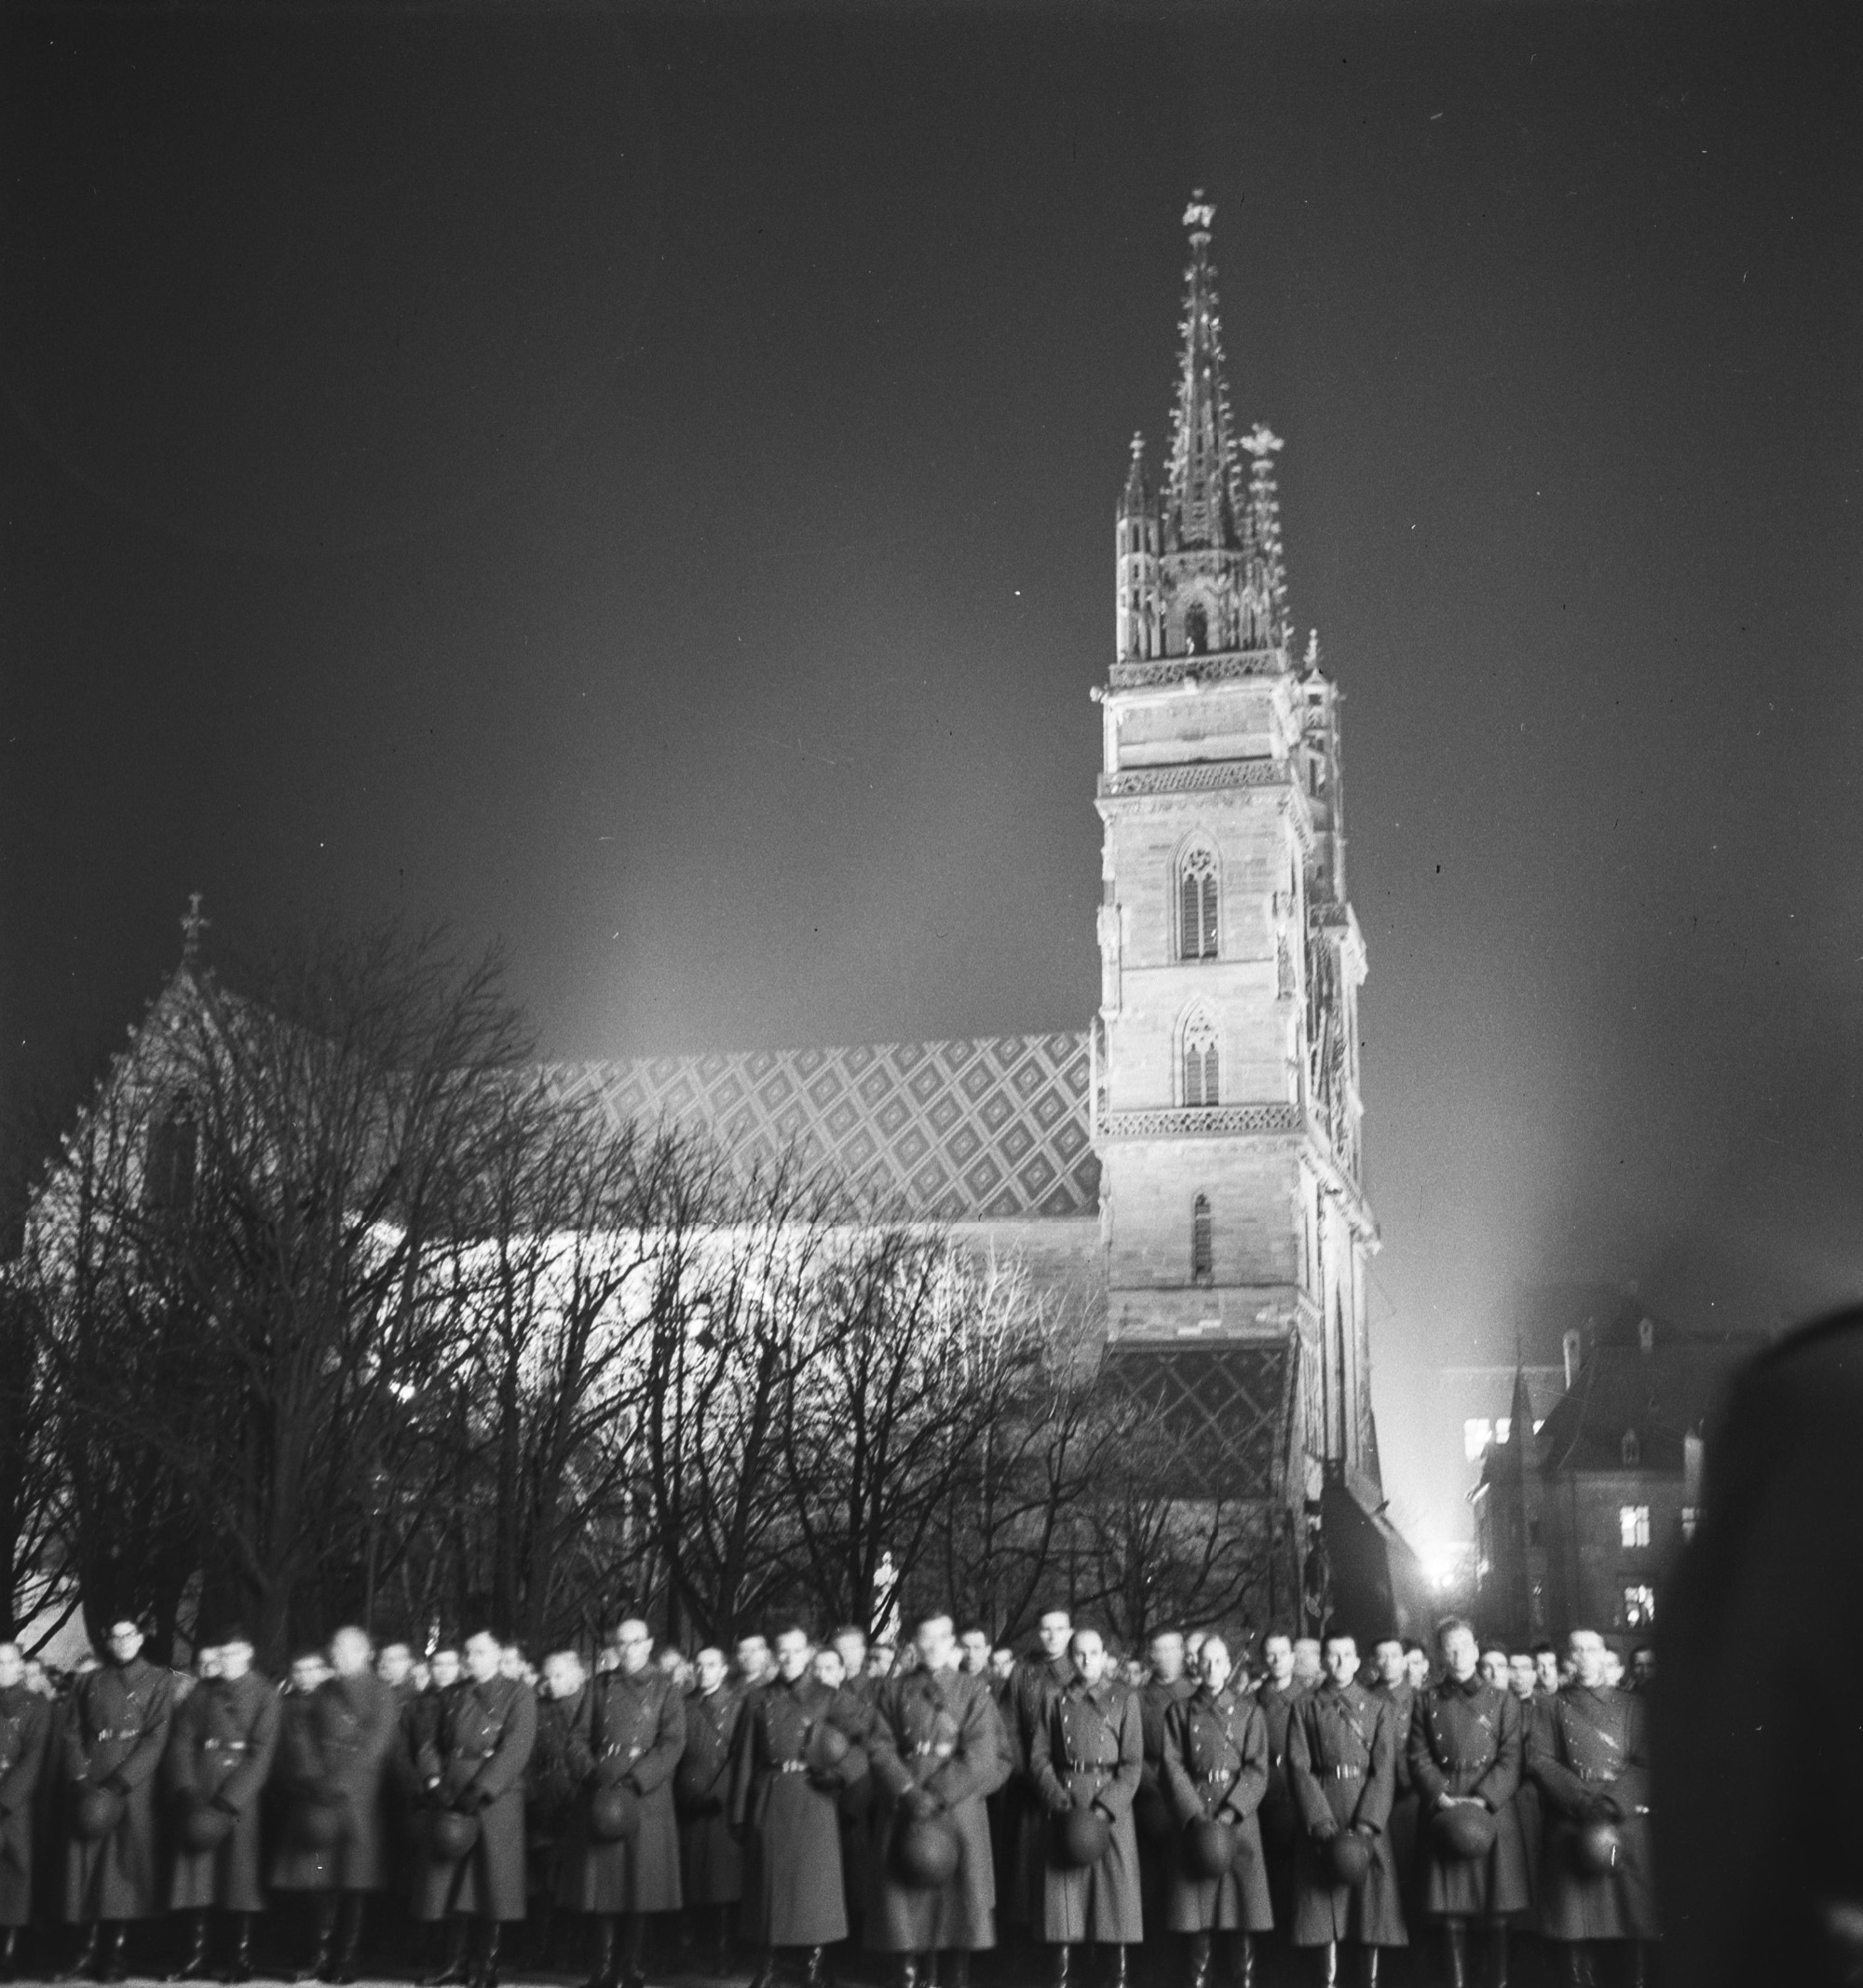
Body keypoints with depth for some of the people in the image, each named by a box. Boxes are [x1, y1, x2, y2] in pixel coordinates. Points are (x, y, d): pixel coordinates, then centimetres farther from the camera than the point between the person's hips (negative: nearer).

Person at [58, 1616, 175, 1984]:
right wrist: (82, 1781, -9)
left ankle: (114, 1952, -2)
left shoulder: (160, 1681, 6)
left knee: (125, 1865, -6)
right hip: (89, 1787, 2)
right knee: (88, 1866, -3)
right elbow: (72, 1733, 7)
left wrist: (117, 1784, -12)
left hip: (134, 1785, -2)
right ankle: (88, 1949, 2)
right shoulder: (88, 1683, 15)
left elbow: (157, 1738, -3)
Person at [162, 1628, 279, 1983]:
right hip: (198, 1791, 3)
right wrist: (187, 1791, -10)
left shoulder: (264, 1694, 3)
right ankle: (196, 1956, 4)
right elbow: (182, 1740, 4)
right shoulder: (202, 1691, 11)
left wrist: (228, 1801, -14)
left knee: (239, 1871, -3)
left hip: (240, 1794, -3)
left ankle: (241, 1958, 2)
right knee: (195, 1871, -1)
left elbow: (261, 1752, -5)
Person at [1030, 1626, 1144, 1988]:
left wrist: (1104, 1809, -14)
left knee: (1116, 1890, -1)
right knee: (1063, 1897, 1)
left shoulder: (1125, 1698, 3)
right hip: (1065, 1807, 1)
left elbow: (1133, 1764, -3)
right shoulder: (1057, 1700, 8)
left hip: (1112, 1809, -1)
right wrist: (1059, 1801, -10)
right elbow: (1039, 1757, 4)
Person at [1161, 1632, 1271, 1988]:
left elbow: (1258, 1770, 0)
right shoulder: (1180, 1712, 9)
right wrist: (1196, 1817, -13)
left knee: (1241, 1903, -4)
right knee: (1198, 1915, -1)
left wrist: (1230, 1812, -14)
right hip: (1194, 1817, 0)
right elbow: (1173, 1766, 1)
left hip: (1239, 1821, 0)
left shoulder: (1249, 1711, 8)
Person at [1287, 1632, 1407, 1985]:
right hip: (1321, 1821, 0)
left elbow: (1385, 1770, 0)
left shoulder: (1379, 1708, 9)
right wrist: (1323, 1822, -13)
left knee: (1371, 1907, 0)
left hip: (1368, 1819, 0)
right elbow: (1299, 1768, -1)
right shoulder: (1305, 1708, 8)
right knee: (1325, 1913, -1)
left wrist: (1365, 1824, -13)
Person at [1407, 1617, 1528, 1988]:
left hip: (1493, 1812, -1)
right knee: (1451, 1914, 0)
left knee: (1497, 1914, 0)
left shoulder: (1502, 1700, 6)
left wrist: (1482, 1799, -14)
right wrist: (1442, 1797, -11)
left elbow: (1510, 1759, -1)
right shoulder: (1427, 1700, 9)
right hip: (1442, 1813, 1)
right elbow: (1419, 1757, 4)